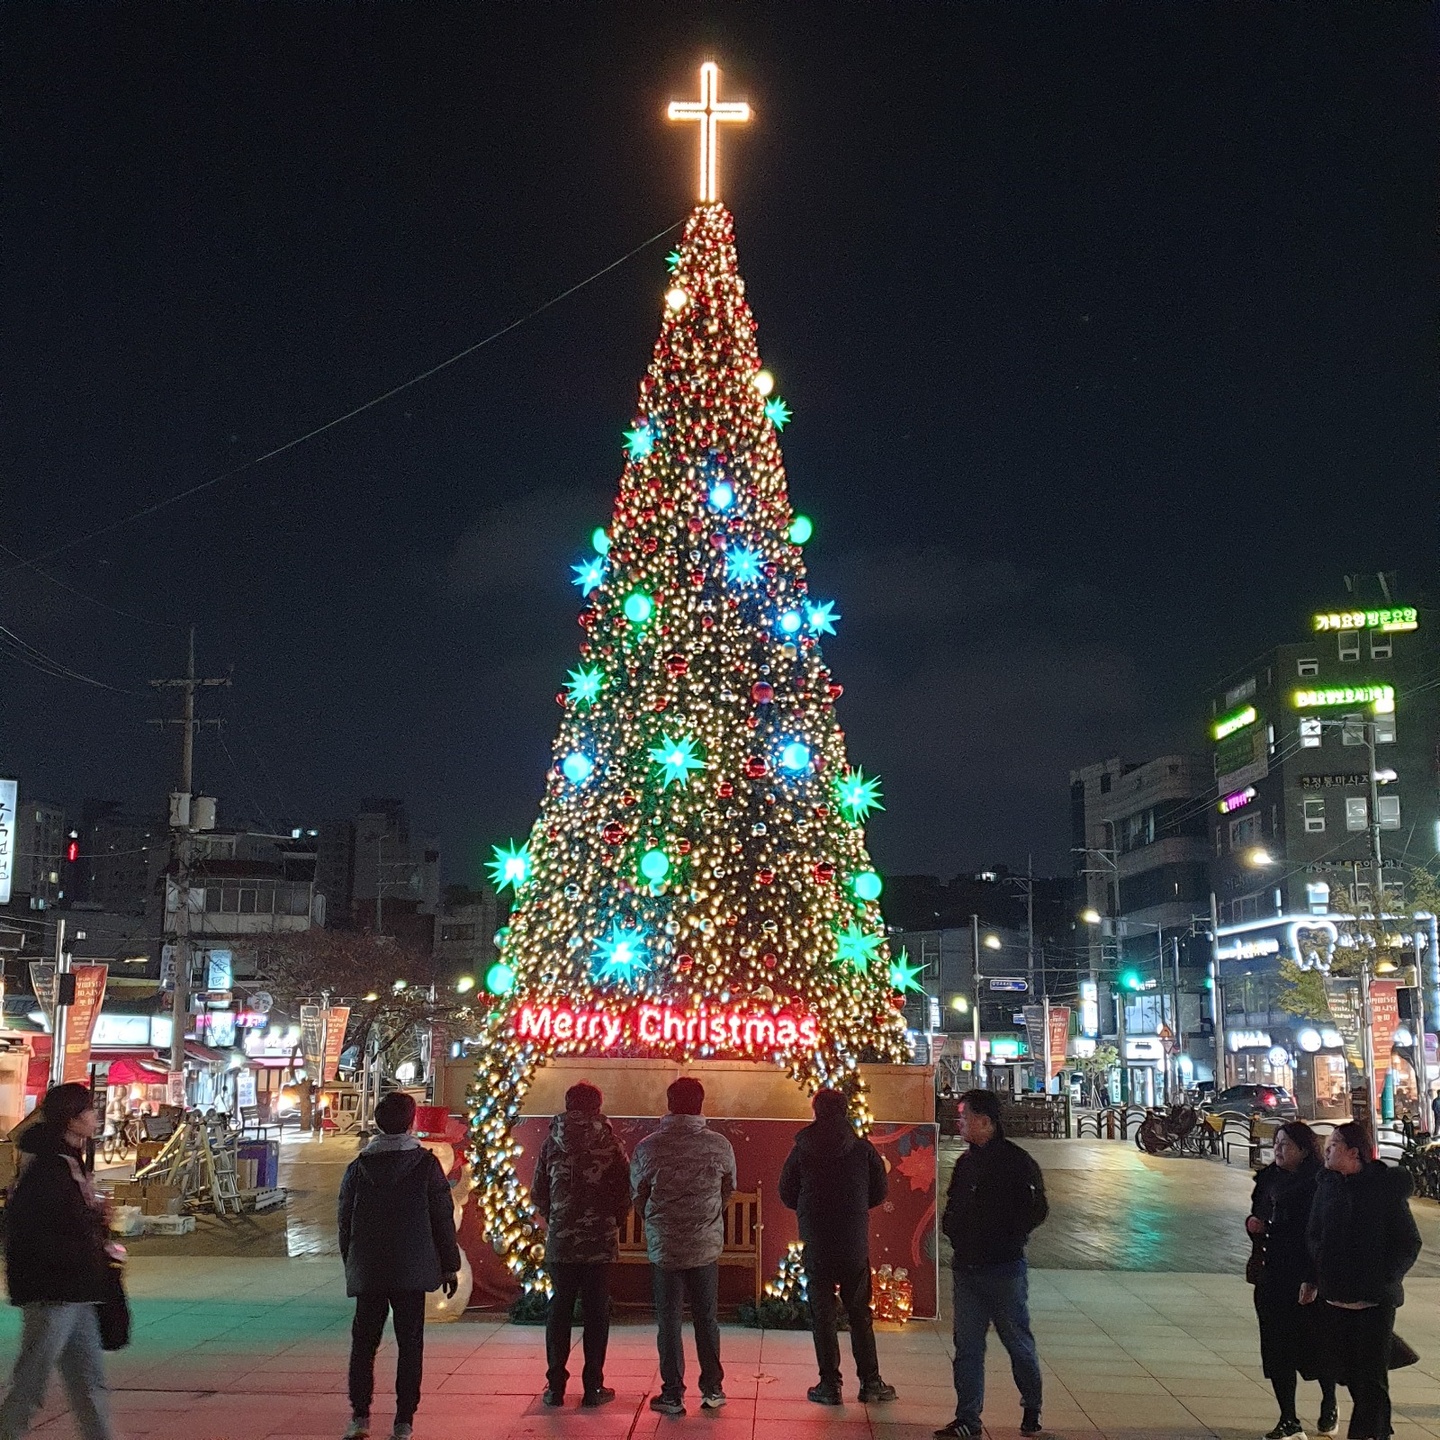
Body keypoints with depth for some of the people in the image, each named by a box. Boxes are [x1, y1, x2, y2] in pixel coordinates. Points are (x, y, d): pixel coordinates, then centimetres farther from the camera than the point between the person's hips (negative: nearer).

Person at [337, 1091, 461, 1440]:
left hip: (367, 1272, 2)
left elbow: (345, 1222, 7)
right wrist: (449, 1265, 5)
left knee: (364, 1342, 12)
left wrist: (351, 1264, 19)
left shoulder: (358, 1166, 1)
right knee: (410, 1344, 5)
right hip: (412, 1270, -2)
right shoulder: (426, 1164, -5)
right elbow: (443, 1218, -3)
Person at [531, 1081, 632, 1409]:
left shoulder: (552, 1142, 1)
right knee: (596, 1313, 6)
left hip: (560, 1242, 2)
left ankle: (555, 1387, 12)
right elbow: (626, 1189, -5)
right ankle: (593, 1387, 9)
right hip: (600, 1243, -2)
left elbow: (538, 1193, 5)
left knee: (559, 1310, 10)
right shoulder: (609, 1143, -5)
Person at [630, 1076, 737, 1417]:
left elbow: (638, 1197, 1)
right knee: (706, 1319, 15)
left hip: (663, 1247, -1)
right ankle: (713, 1389, 21)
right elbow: (728, 1191, 6)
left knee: (668, 1322, 9)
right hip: (706, 1247, 1)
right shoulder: (720, 1146, -8)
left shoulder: (648, 1147, -11)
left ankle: (673, 1395, 13)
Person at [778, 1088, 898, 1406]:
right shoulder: (863, 1149, -3)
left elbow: (786, 1195, 3)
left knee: (822, 1314, 6)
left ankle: (830, 1384, 6)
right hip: (855, 1245, 1)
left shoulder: (801, 1150, -3)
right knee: (860, 1313, 11)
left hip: (816, 1245, -1)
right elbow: (879, 1193, 3)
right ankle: (870, 1382, 13)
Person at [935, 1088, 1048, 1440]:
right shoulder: (966, 1161, 11)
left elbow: (1036, 1209, -13)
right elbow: (954, 1206, 21)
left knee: (1018, 1342, 8)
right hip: (967, 1269, 6)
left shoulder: (1016, 1161, -12)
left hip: (1004, 1269, -6)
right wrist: (952, 1230, 4)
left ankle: (1032, 1411, 26)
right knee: (967, 1345, 6)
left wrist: (1005, 1238, -14)